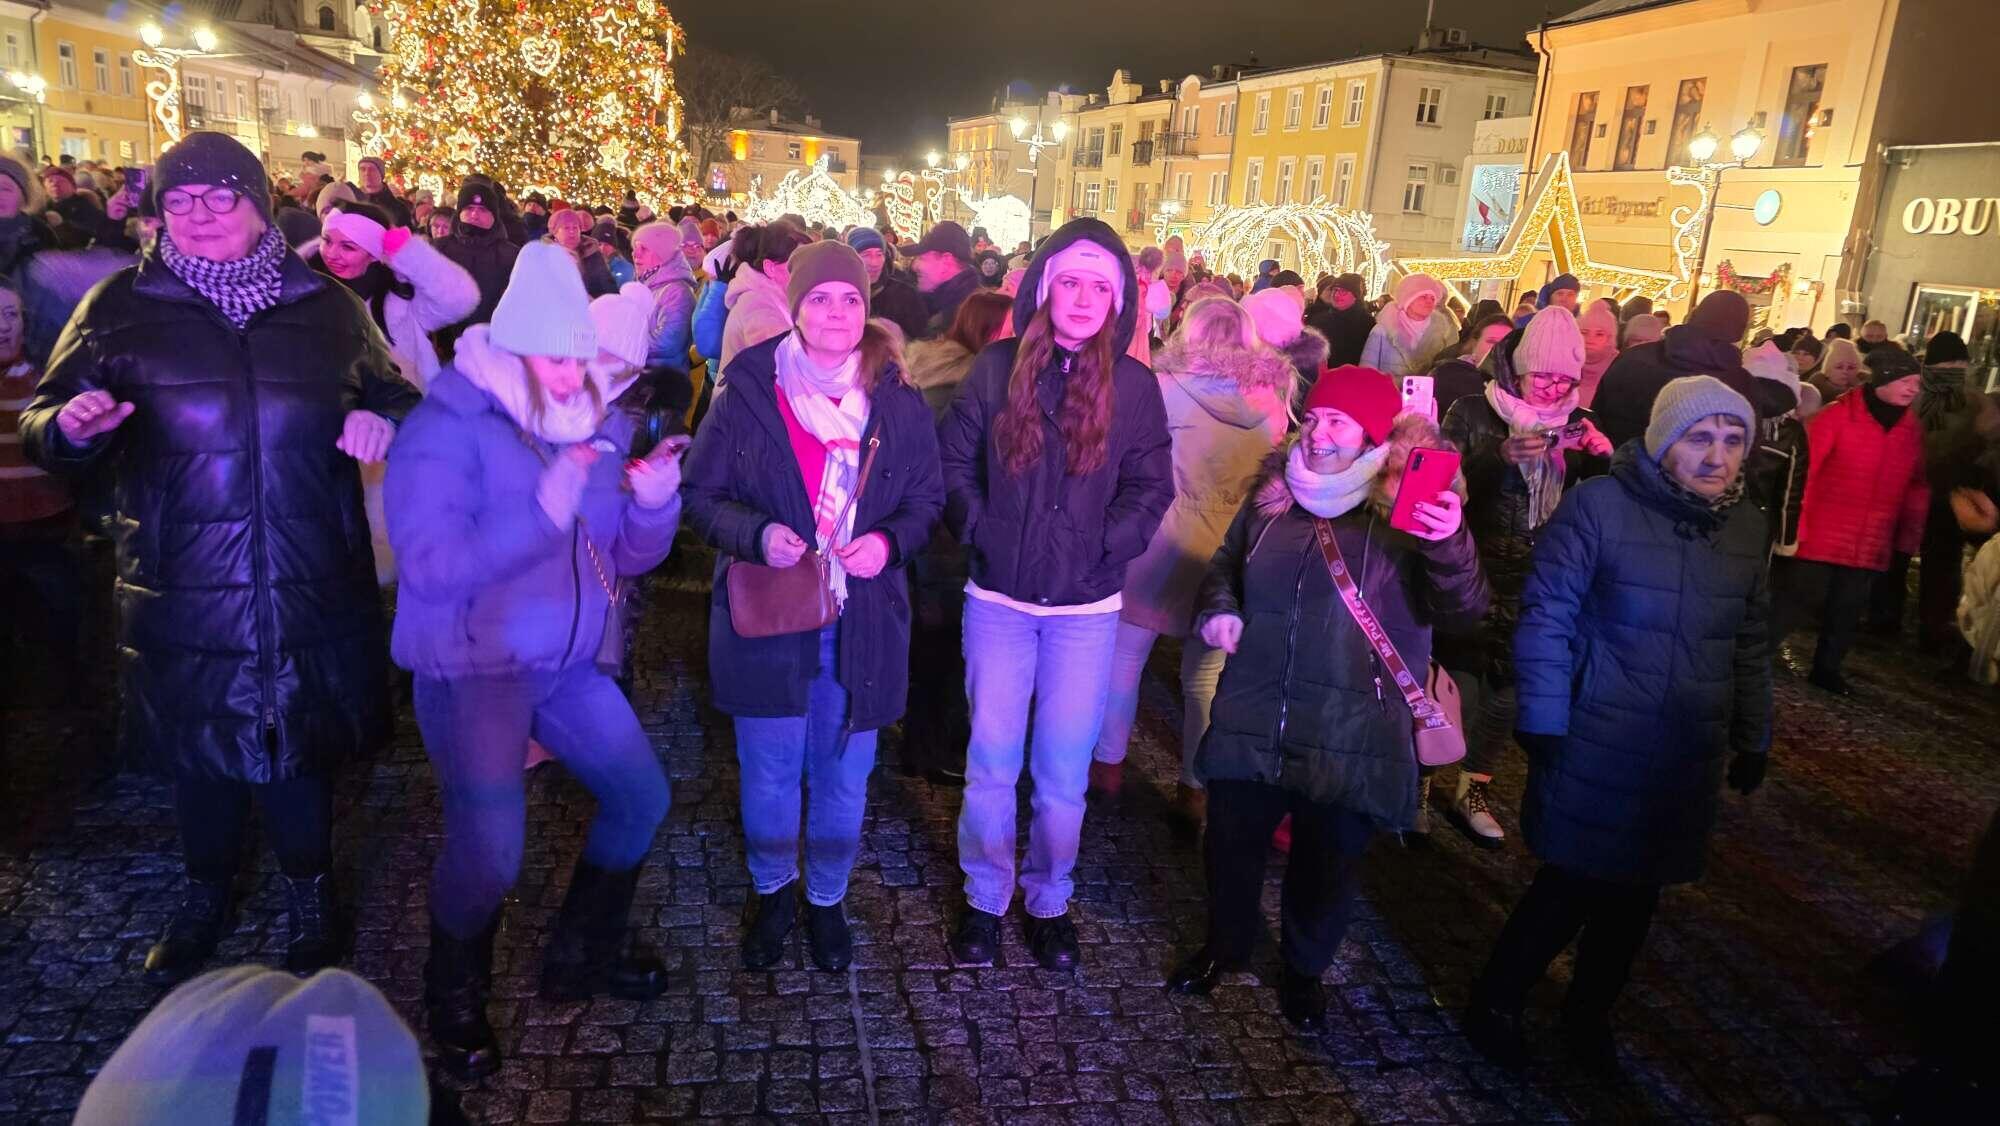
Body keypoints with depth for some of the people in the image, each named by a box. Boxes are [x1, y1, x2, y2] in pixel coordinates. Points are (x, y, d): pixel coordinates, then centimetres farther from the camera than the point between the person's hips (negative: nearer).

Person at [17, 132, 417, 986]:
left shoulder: (327, 306, 3)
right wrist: (70, 426, -21)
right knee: (198, 752, 17)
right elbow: (42, 423, 4)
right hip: (182, 596, 0)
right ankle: (204, 898, 41)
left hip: (310, 593, 0)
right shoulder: (119, 306, 1)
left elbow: (395, 395, 14)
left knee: (298, 746, 14)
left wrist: (380, 419, -11)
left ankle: (308, 897, 37)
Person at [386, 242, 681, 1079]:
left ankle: (581, 957, 34)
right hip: (470, 666, -7)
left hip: (567, 660, 7)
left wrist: (656, 501, -13)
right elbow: (430, 566, -23)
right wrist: (544, 511, -31)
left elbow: (627, 556, 8)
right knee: (490, 851, -18)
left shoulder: (596, 424, 6)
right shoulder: (446, 428, -14)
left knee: (641, 796, 12)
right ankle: (454, 997, 14)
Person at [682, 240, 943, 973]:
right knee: (770, 773, 13)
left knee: (843, 775, 14)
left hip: (864, 620, 1)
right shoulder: (747, 392, -5)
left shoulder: (898, 402, -1)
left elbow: (927, 499, 6)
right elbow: (702, 493, -1)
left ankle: (826, 898, 38)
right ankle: (771, 892, 40)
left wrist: (891, 540, -14)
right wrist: (757, 535, -20)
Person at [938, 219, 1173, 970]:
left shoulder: (1132, 384, 0)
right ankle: (985, 898, 27)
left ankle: (1050, 901, 28)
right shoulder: (998, 367, 0)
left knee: (1065, 770, 7)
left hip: (1086, 606, 0)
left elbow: (1150, 486, 0)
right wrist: (980, 531, -9)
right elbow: (954, 460, 3)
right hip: (999, 597, 0)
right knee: (991, 761, 7)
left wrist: (1105, 548, -12)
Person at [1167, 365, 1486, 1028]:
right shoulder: (1275, 492, 5)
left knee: (1328, 867, 14)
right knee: (1230, 845, 17)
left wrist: (1451, 544, -36)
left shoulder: (1408, 510, -8)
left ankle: (1304, 967, 42)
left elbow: (1462, 609, -17)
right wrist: (1218, 608, 0)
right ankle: (1225, 943, 45)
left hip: (1350, 739, -3)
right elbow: (1226, 563, 21)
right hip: (1250, 719, 4)